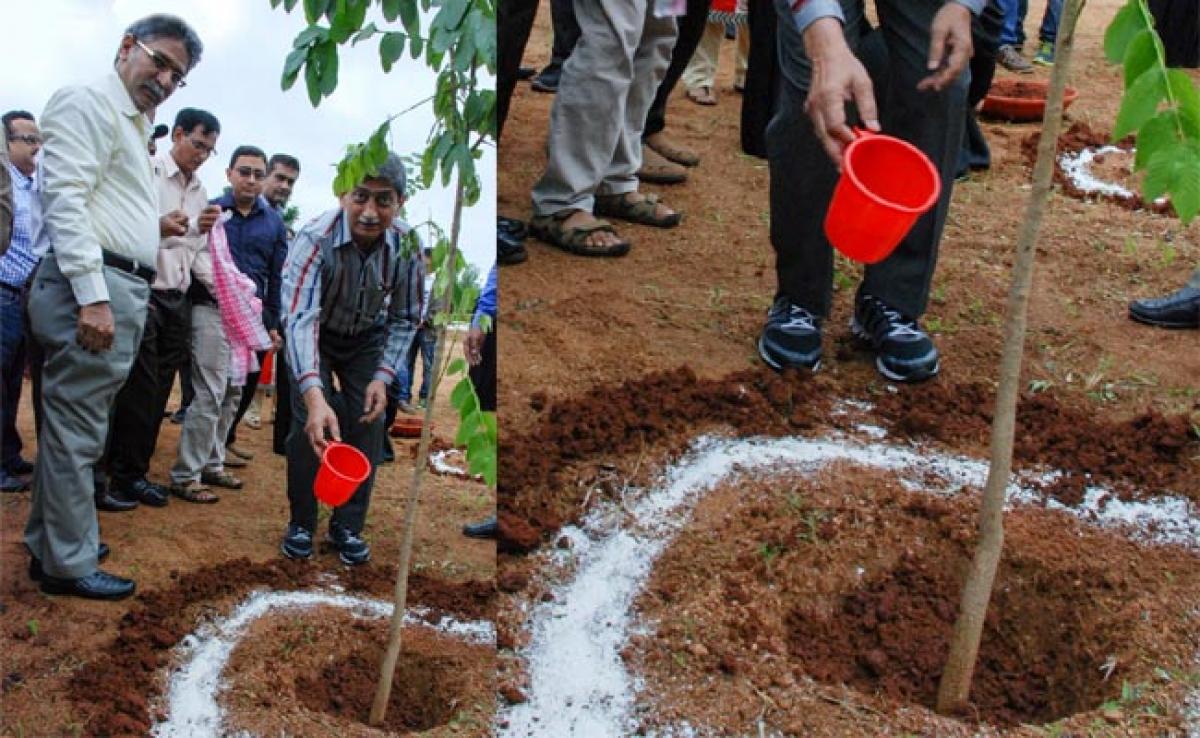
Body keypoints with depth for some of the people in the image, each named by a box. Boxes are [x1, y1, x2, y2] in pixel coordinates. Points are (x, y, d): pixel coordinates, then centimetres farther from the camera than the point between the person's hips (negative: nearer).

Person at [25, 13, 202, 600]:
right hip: (94, 290, -10)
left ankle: (50, 543, 24)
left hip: (121, 292, 10)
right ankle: (69, 563, 1)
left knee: (73, 425, 15)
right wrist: (93, 296, -23)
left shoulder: (133, 126, 24)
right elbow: (64, 199, -17)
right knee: (77, 428, -5)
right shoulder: (89, 103, -6)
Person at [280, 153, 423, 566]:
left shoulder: (407, 246, -24)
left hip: (367, 338, 3)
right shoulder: (315, 240, -37)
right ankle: (301, 523, 5)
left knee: (367, 427, -5)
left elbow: (405, 318, -9)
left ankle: (348, 526, 11)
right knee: (310, 424, -15)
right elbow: (299, 318, -47)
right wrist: (315, 396, -60)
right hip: (316, 337, -3)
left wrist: (383, 377, -20)